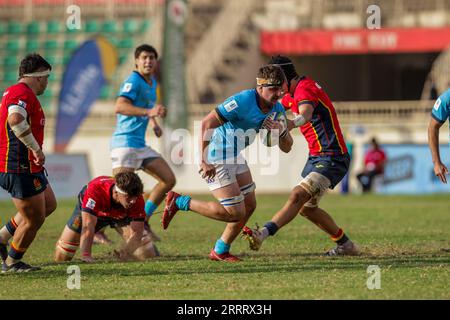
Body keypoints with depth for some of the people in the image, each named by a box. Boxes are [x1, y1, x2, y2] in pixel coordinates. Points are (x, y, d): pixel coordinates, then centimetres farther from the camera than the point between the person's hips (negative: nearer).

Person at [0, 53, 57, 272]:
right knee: (34, 219, 0)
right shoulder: (22, 93, -18)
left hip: (29, 167, 11)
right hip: (19, 169, -11)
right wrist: (36, 148, -32)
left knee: (49, 204, 22)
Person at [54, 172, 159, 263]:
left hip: (122, 215, 1)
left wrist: (125, 252, -53)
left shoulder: (137, 199, -37)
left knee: (146, 253, -14)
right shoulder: (95, 190, -47)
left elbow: (136, 232, -34)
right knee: (61, 257, -1)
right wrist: (86, 256, -57)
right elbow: (88, 226, -48)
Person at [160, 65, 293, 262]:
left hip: (235, 158, 9)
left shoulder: (277, 110, 1)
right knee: (235, 213, -10)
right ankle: (179, 202, 1)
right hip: (216, 160, -9)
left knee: (249, 205, 10)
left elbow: (286, 148, 5)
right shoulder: (243, 101, -26)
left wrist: (281, 131, -19)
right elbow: (206, 123, -28)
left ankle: (220, 251, 25)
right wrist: (203, 161, -30)